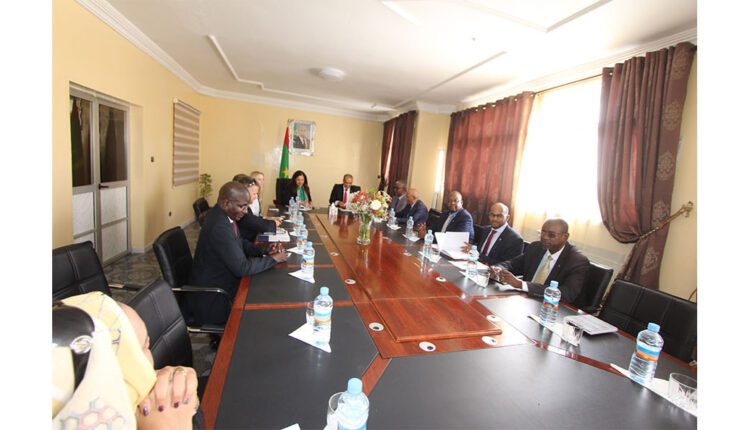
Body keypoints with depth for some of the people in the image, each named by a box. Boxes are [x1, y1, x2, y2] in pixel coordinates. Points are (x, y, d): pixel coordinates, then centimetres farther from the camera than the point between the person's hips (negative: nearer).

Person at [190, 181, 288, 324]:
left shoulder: (222, 215, -2)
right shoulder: (219, 227, -31)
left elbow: (239, 242, 13)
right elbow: (242, 268, -28)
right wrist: (273, 259, -16)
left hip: (221, 281, 9)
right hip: (213, 298, -8)